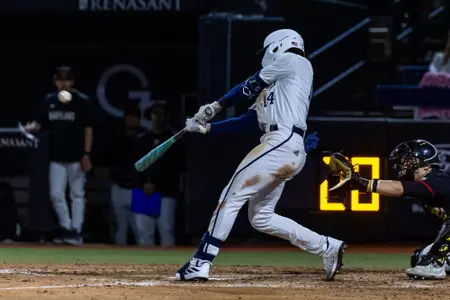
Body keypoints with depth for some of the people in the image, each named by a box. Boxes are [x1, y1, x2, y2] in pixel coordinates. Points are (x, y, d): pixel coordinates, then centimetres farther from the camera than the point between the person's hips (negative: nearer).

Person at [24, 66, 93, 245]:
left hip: (76, 157, -4)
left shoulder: (81, 101, -5)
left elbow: (88, 128, -5)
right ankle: (66, 229, 14)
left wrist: (86, 154, -10)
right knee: (56, 194, 1)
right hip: (57, 157, 4)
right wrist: (30, 128, -13)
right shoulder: (49, 101, 6)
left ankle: (76, 232, 8)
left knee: (77, 195, 2)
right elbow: (39, 123, 11)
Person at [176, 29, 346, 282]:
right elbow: (246, 121, 26)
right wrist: (207, 127, 20)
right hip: (289, 152, 9)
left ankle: (201, 263, -15)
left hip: (282, 144, -9)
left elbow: (250, 87, 5)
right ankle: (328, 248, 10)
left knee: (232, 196, -11)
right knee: (261, 217, 9)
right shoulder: (272, 89, 30)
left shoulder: (292, 61, 6)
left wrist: (217, 105, 14)